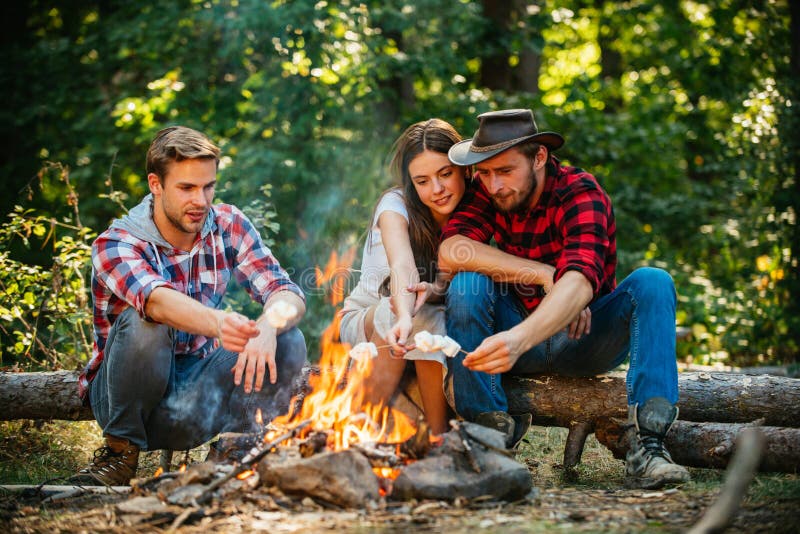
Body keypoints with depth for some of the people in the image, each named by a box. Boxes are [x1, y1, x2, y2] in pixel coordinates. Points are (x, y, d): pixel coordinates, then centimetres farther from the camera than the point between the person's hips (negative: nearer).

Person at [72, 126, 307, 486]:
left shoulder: (228, 226, -4)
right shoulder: (115, 244, -18)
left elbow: (289, 294, -13)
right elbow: (156, 300, -40)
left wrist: (268, 327, -38)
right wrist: (217, 323, -61)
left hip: (197, 395, 3)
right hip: (128, 398, -3)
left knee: (289, 343, -20)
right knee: (142, 323, -33)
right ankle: (121, 449, -12)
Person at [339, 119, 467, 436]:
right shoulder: (396, 204, -16)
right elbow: (402, 267, -36)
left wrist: (435, 289, -35)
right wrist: (404, 318, -56)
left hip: (430, 326, 2)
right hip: (366, 320, -2)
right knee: (408, 313, -35)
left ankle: (437, 435, -24)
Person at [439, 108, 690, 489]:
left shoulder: (580, 194, -21)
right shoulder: (487, 191, -6)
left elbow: (580, 282, -38)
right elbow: (449, 253, -23)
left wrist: (519, 339, -56)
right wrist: (543, 274, -29)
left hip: (580, 337, -2)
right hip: (517, 334, 3)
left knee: (653, 283, -29)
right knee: (468, 284, -25)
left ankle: (646, 445, -38)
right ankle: (491, 429, -20)